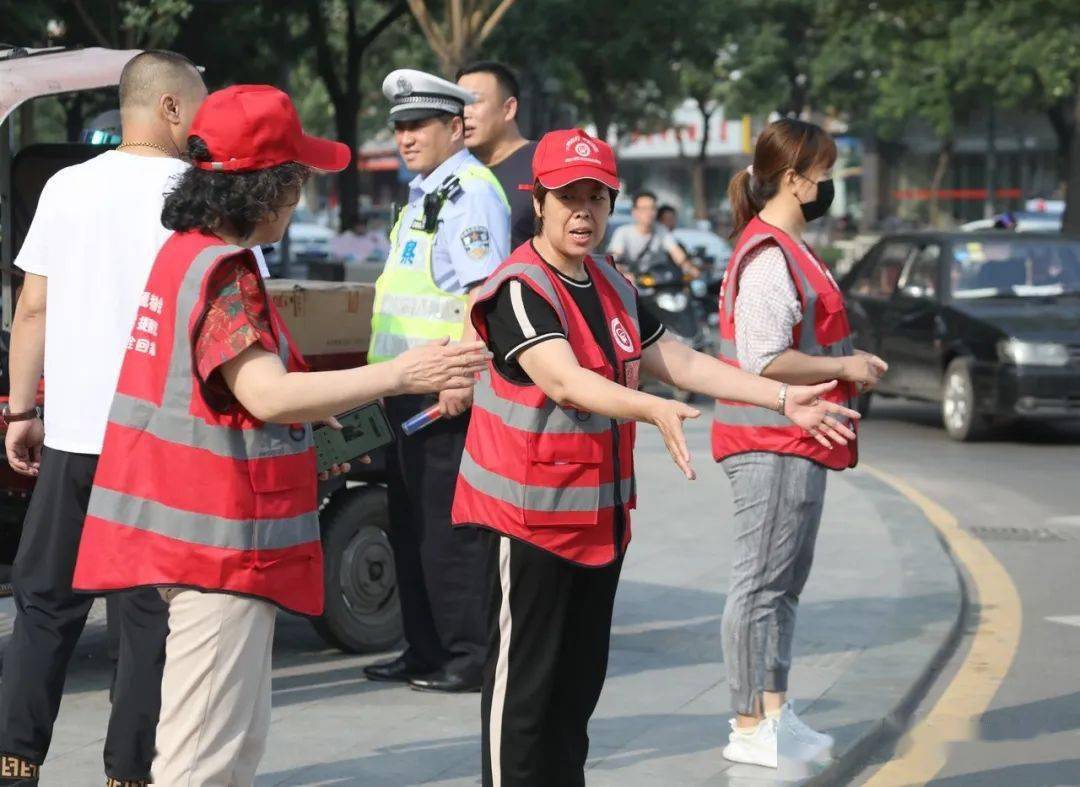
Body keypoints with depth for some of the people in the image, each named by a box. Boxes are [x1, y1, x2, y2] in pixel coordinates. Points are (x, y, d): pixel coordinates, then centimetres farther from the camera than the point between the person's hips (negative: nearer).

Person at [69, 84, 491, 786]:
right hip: (220, 541, -11)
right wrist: (401, 375, -32)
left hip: (188, 525, 11)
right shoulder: (223, 272, -19)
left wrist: (300, 405, 31)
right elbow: (267, 393, -30)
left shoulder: (185, 253, 13)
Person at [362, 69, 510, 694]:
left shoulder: (472, 192, -12)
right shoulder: (425, 192, 19)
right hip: (409, 388, 10)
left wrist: (462, 377, -27)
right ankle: (425, 652, 22)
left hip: (447, 391, -10)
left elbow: (484, 290, -21)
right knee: (411, 523, 14)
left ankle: (471, 656, 0)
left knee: (449, 528, -6)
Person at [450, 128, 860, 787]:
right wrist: (655, 411, -45)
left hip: (601, 516, 8)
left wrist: (784, 398, 8)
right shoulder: (518, 288, -16)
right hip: (528, 513, -8)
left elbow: (682, 362, 15)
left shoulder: (614, 288, 12)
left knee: (581, 678, 15)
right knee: (525, 683, -5)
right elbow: (564, 381, -30)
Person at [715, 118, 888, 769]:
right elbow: (765, 361, -23)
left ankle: (774, 712, 24)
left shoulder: (787, 250, 17)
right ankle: (750, 728, -2)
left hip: (794, 444, 11)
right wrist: (844, 367, -14)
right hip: (774, 445, -11)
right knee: (762, 585, -6)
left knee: (785, 583, 16)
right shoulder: (769, 257, -17)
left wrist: (847, 367, 13)